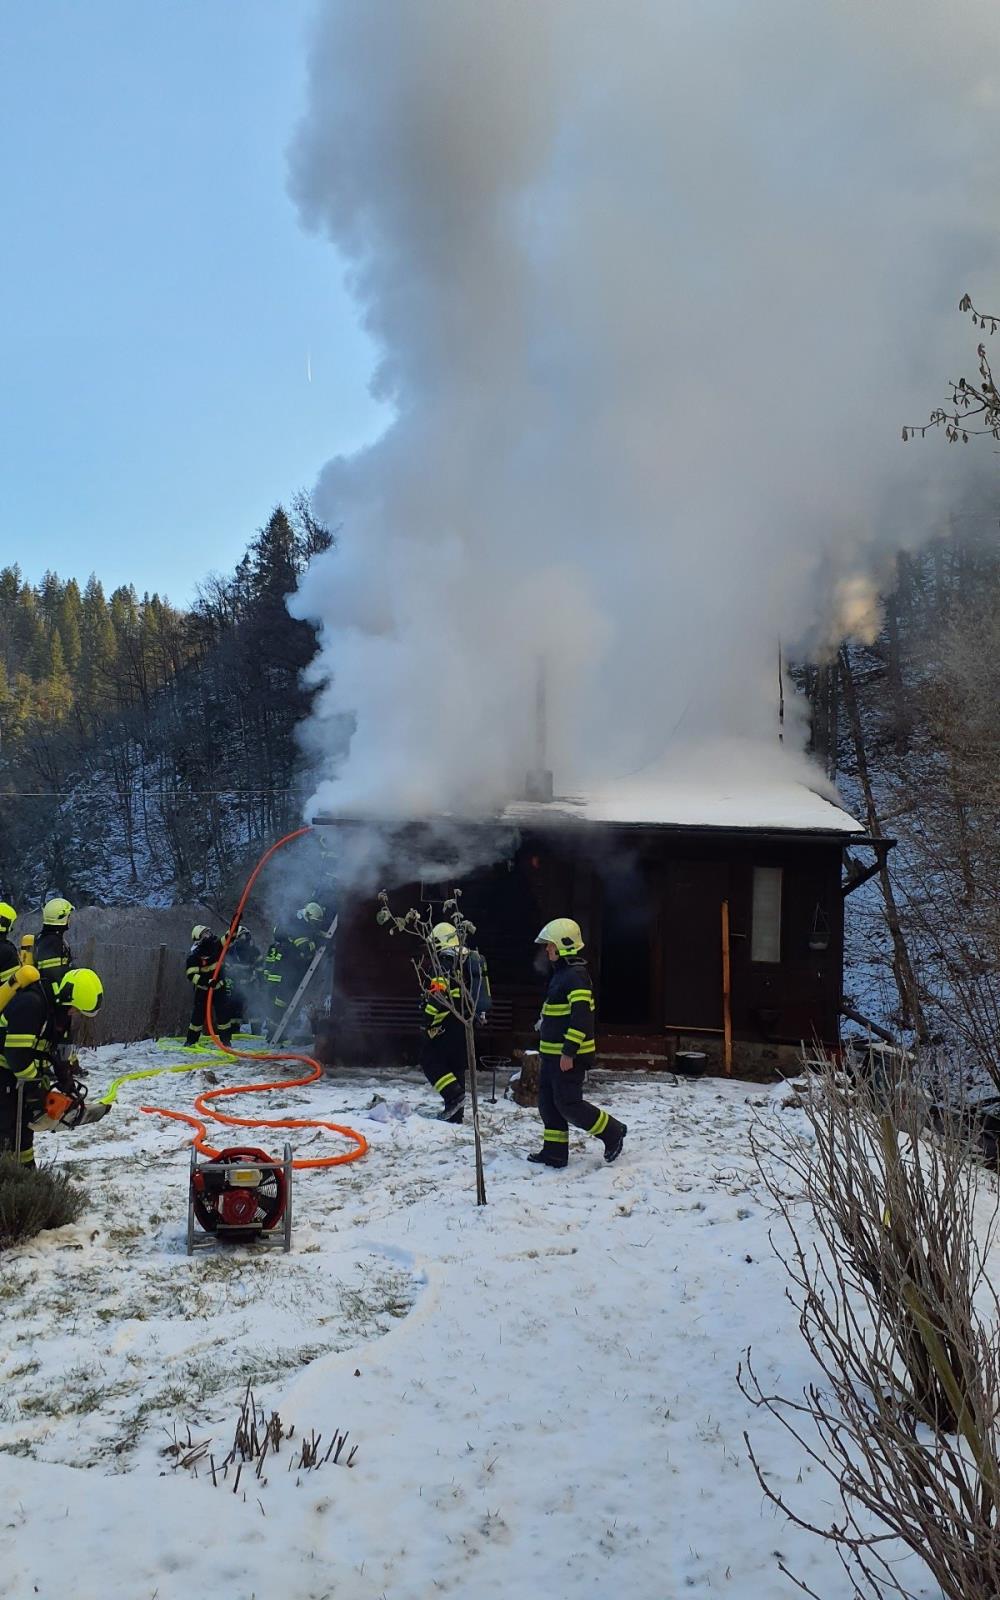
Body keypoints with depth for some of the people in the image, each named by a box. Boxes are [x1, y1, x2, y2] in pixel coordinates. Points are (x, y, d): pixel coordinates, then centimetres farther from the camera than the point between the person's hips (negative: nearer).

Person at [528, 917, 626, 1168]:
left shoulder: (576, 975, -19)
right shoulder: (560, 973, 14)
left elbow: (581, 1017, -25)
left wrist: (569, 1051, -26)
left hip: (568, 1055, -10)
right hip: (553, 1053, 10)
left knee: (568, 1104, -6)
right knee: (548, 1102, 10)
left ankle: (612, 1131, 9)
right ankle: (554, 1152, 16)